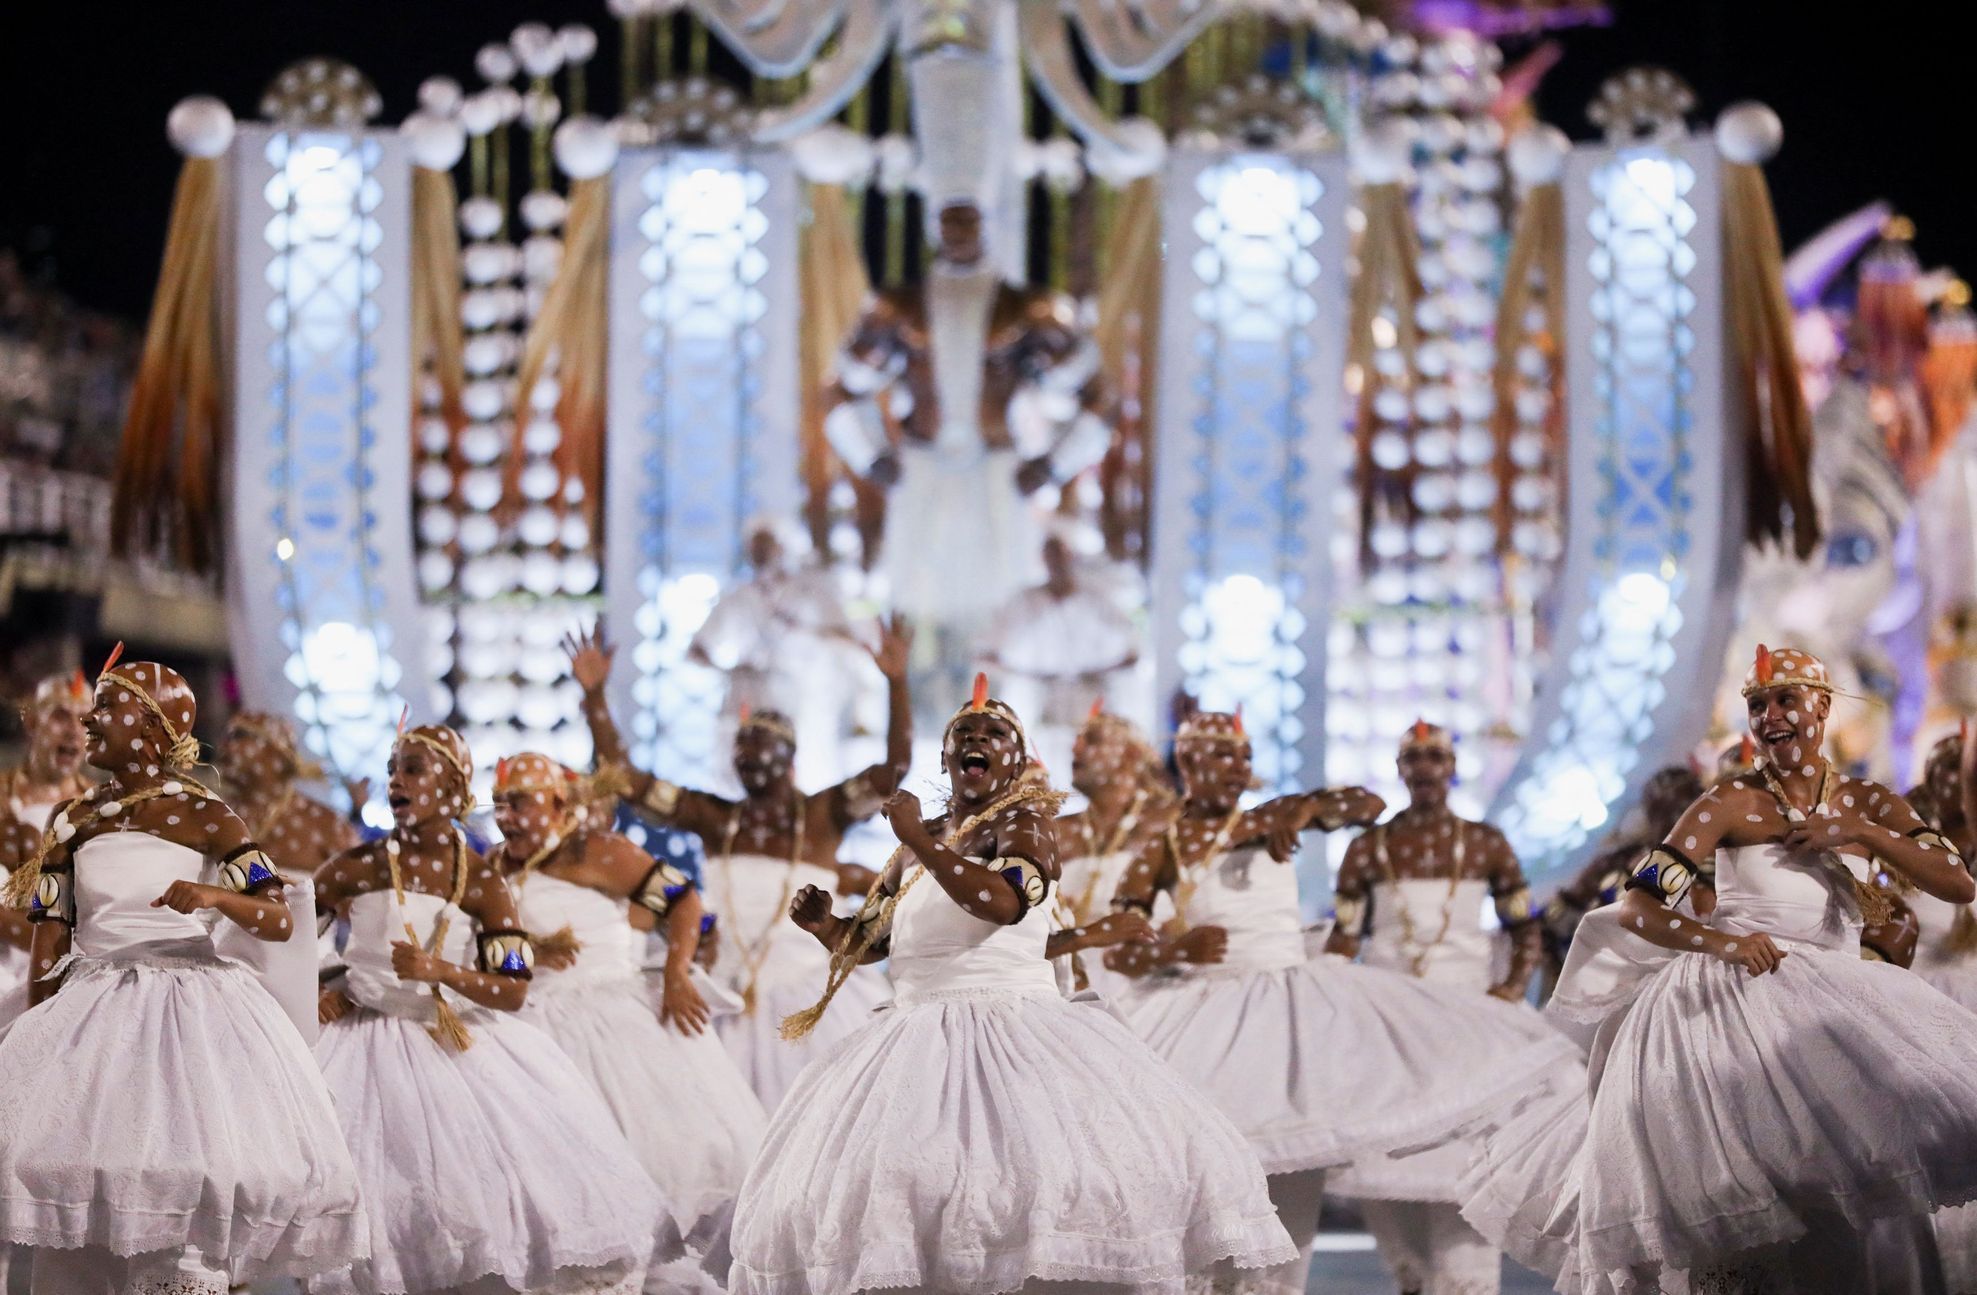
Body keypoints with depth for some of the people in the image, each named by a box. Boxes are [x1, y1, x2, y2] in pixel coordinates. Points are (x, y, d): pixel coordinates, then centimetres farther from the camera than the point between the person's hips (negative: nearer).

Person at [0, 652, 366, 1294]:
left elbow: (280, 922, -6)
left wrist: (216, 897, -25)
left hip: (193, 1007, -3)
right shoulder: (71, 822, 12)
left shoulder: (203, 817, 0)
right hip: (94, 1011, 4)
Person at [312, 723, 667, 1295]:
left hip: (462, 1047, 1)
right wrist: (317, 990, -4)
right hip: (373, 1044, -1)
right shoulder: (361, 866, -1)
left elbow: (514, 990, -7)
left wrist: (440, 970, -20)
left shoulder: (482, 884, -2)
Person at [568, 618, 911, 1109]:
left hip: (807, 996, -3)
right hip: (732, 1005, 3)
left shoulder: (822, 815, -1)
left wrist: (896, 683, -26)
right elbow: (623, 776, 4)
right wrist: (594, 694, -3)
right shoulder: (715, 819, 7)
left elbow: (894, 768, -14)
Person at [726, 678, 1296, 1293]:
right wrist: (822, 924, 7)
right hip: (920, 1033, 5)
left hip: (1013, 1027, -5)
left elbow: (1006, 900, -21)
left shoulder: (1023, 823, 1)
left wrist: (920, 841, -16)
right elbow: (867, 939, 28)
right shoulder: (916, 845, 19)